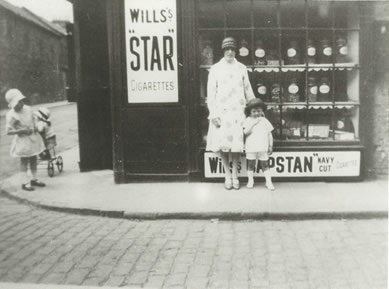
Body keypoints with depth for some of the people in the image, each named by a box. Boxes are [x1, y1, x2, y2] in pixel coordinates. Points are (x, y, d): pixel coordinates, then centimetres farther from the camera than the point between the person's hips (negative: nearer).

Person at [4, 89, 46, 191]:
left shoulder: (28, 109, -2)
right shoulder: (11, 115, -18)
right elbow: (8, 131, -18)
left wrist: (35, 127, -2)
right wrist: (22, 130, -26)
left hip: (33, 137, 6)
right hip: (22, 140, -6)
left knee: (33, 159, 14)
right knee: (24, 161, 0)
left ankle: (34, 179, 28)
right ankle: (25, 182, 7)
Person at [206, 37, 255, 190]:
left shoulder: (241, 68, 8)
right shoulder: (215, 69, 4)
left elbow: (248, 91, 13)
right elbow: (211, 93, 2)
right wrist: (213, 114, -5)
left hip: (238, 111, 1)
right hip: (221, 112, -1)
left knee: (236, 144, 0)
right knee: (222, 143, -2)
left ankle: (235, 175, 14)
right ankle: (227, 175, 13)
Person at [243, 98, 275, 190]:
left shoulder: (264, 121, 7)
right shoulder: (248, 121, 1)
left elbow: (269, 134, 10)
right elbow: (246, 132, -15)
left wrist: (270, 146, 6)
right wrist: (253, 123, -19)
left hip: (263, 148, 1)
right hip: (251, 147, -1)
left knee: (265, 165, 5)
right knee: (251, 165, 7)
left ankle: (268, 182, 10)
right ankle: (250, 181, 19)